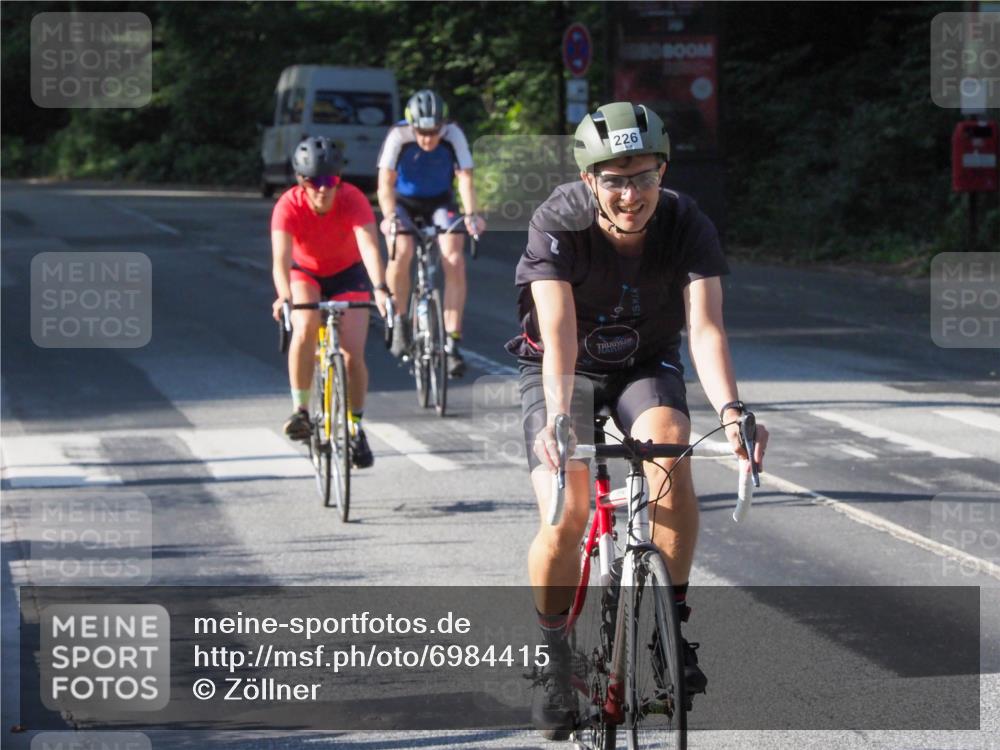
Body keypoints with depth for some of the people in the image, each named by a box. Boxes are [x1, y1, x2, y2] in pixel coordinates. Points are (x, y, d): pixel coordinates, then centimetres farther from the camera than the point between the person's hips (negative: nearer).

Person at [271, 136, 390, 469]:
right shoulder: (289, 206, -30)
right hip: (305, 273, 0)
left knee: (353, 354, -11)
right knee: (305, 326, -31)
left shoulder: (352, 200, -31)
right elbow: (281, 257, -41)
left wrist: (380, 289, -61)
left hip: (348, 274, 0)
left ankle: (355, 428, 12)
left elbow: (369, 246, -44)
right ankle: (300, 410, -18)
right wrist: (284, 297, -60)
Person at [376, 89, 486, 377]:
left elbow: (465, 178, -30)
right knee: (401, 252, -29)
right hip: (403, 201, -1)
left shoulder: (453, 135, -24)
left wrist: (471, 215, -46)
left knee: (455, 261, -20)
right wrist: (390, 217, -46)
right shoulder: (398, 137, -26)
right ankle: (399, 323, -8)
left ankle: (452, 343, -17)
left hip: (440, 201, 1)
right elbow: (386, 182, -30)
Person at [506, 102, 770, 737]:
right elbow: (559, 336, -36)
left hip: (646, 368, 1)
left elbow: (706, 326, -33)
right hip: (563, 373, -1)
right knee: (565, 518, -21)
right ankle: (558, 660, 2)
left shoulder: (688, 227, -22)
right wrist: (558, 417, -53)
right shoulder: (558, 226, -26)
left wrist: (730, 410, -50)